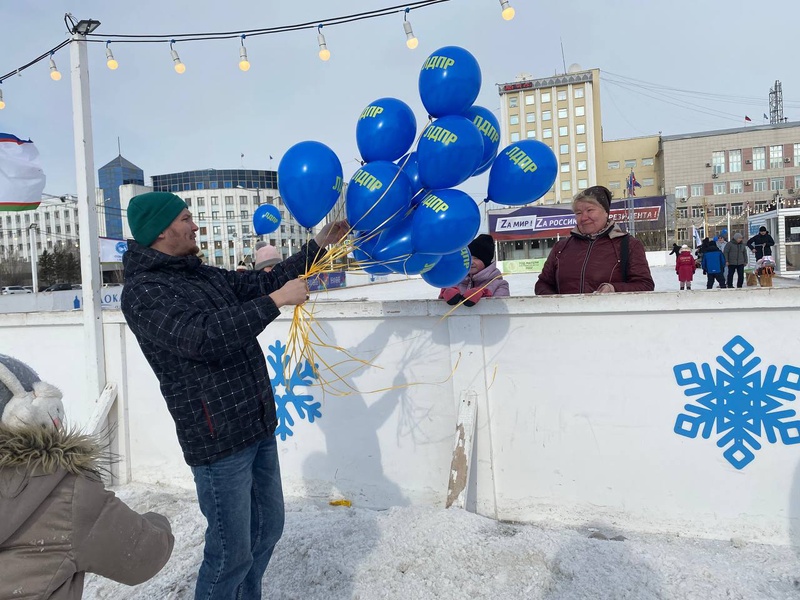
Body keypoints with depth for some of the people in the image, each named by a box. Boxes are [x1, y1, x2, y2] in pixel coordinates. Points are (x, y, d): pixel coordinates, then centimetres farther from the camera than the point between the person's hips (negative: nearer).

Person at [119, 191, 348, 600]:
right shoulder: (143, 292, -13)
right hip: (219, 442, -8)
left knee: (267, 529, 20)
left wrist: (317, 246, 16)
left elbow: (261, 284, 18)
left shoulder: (204, 275, 12)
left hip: (259, 428, 8)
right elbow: (203, 337, -27)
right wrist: (276, 301, -25)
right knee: (231, 552, 2)